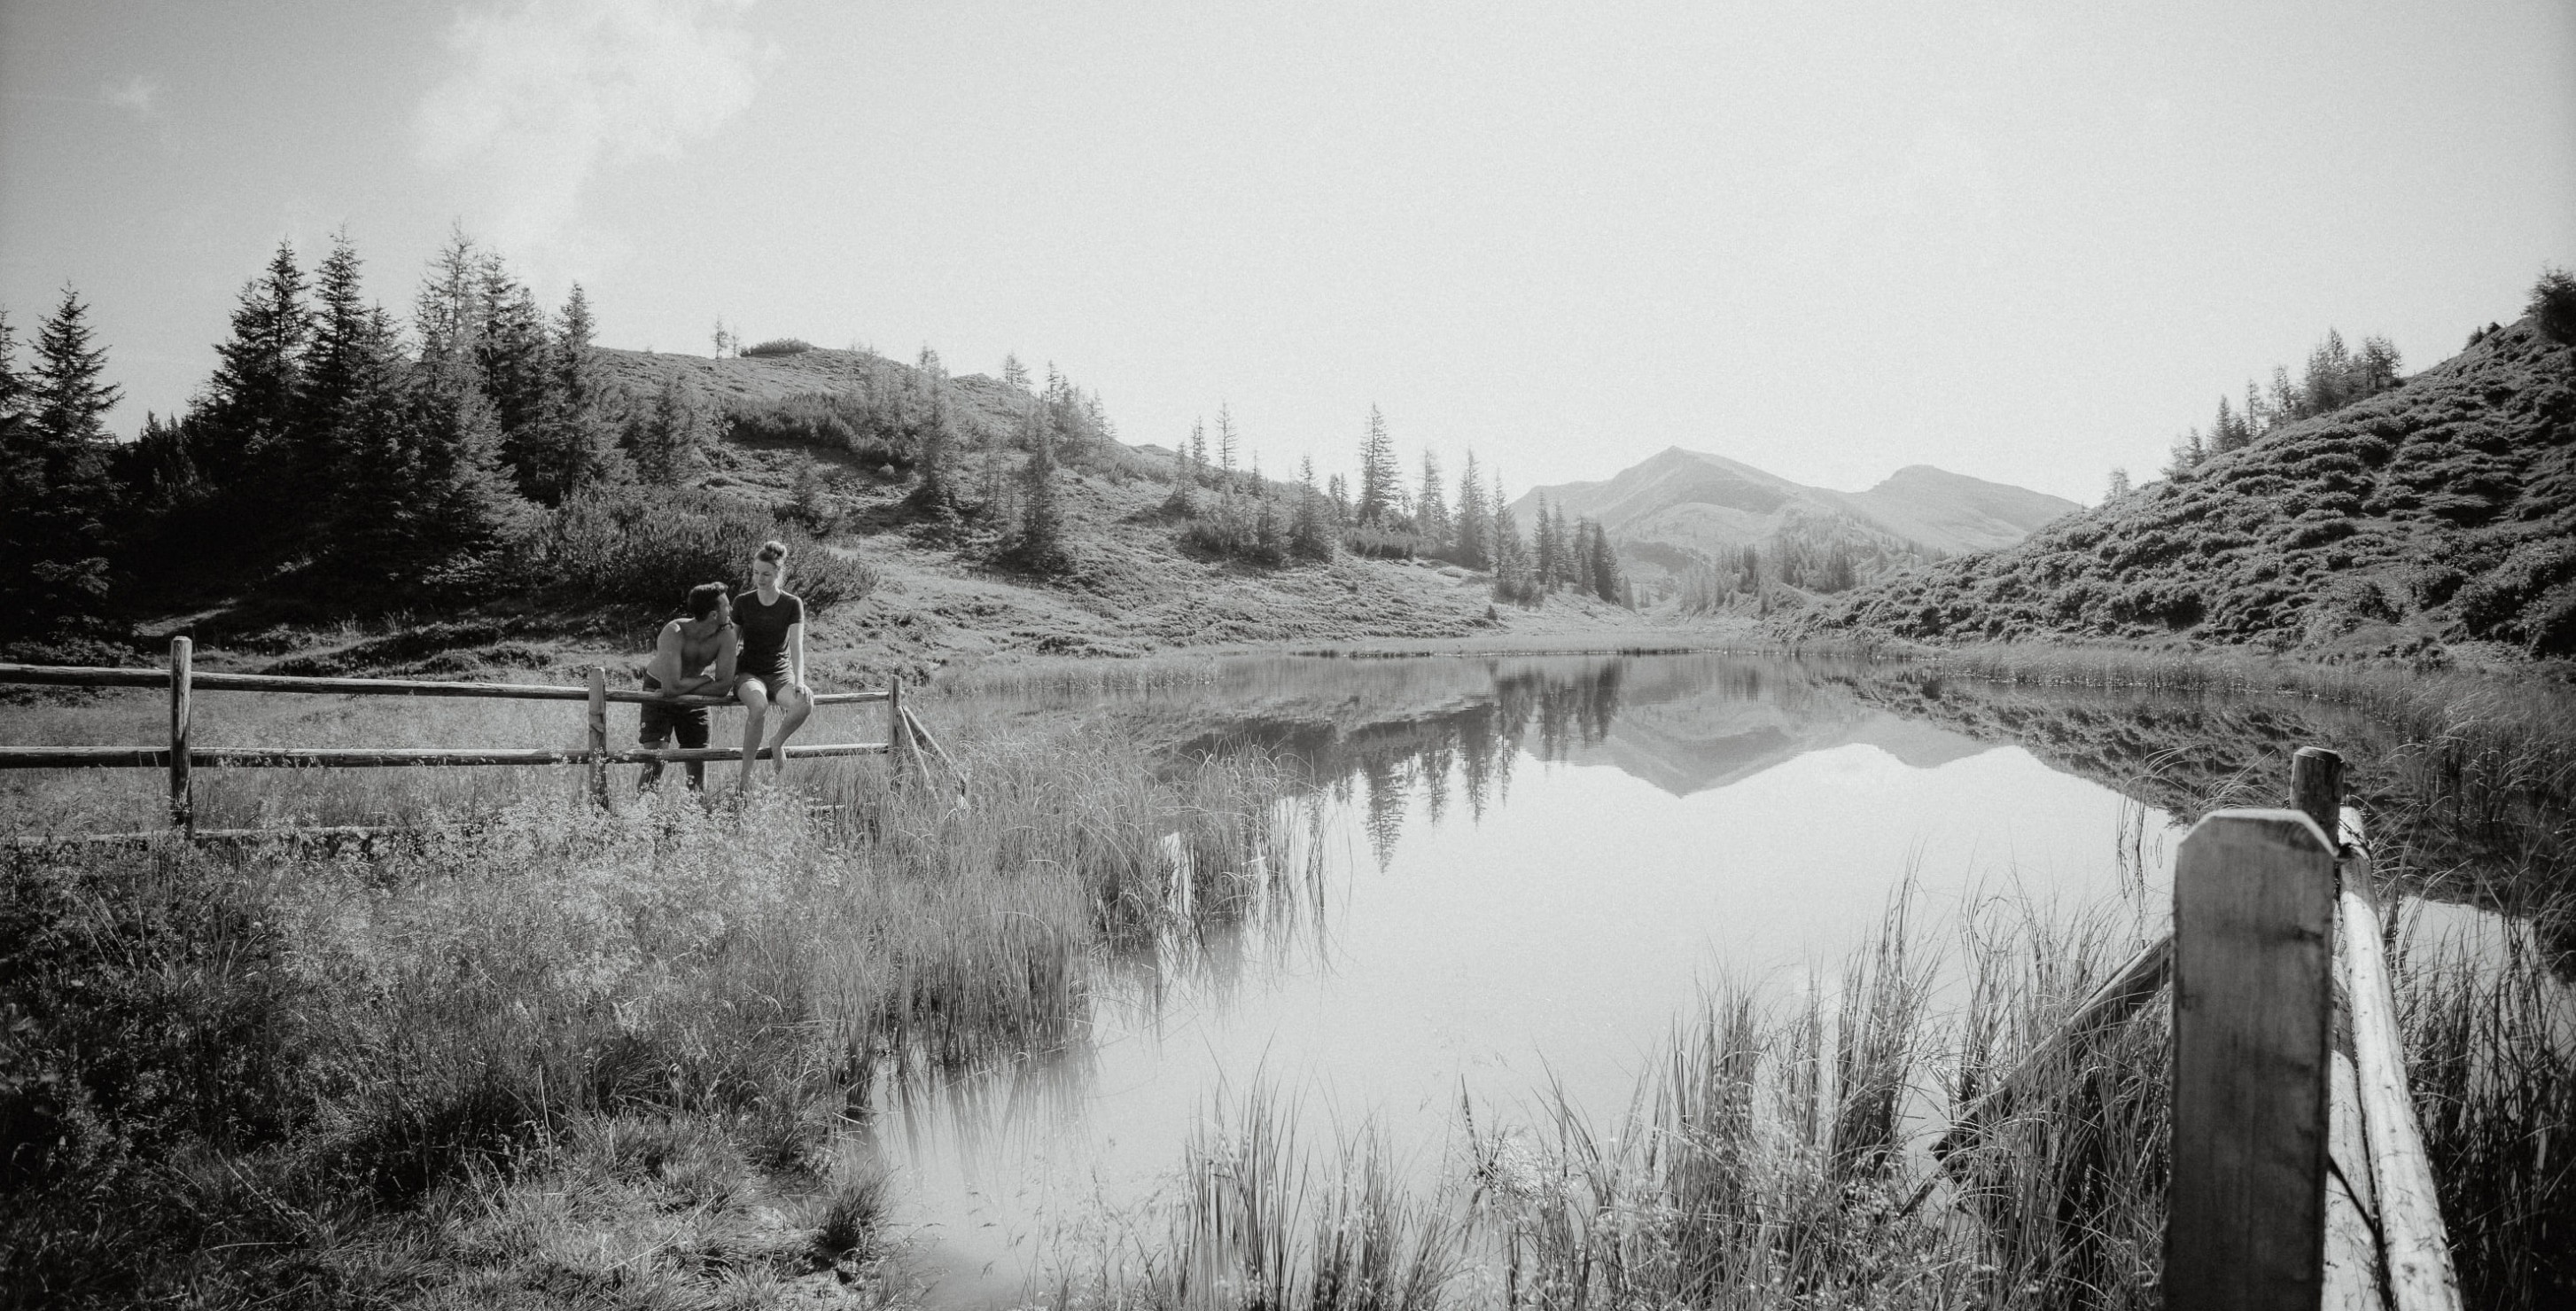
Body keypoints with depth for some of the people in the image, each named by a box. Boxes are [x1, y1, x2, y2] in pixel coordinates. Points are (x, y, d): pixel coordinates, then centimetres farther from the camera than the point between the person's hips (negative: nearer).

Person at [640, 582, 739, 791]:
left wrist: (681, 690, -22)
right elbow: (671, 686, -37)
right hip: (658, 692, -4)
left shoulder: (727, 634, -19)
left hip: (693, 696, 4)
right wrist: (706, 678, -23)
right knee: (654, 759, -14)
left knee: (698, 761, 4)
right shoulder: (674, 632, -30)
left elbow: (724, 687, -20)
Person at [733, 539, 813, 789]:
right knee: (759, 705, -37)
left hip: (781, 674, 1)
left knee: (806, 703, -35)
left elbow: (796, 645, -10)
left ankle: (778, 742, -4)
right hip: (749, 673, 0)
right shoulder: (743, 602, 2)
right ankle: (745, 777, -27)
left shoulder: (792, 604, 0)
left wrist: (799, 681, -25)